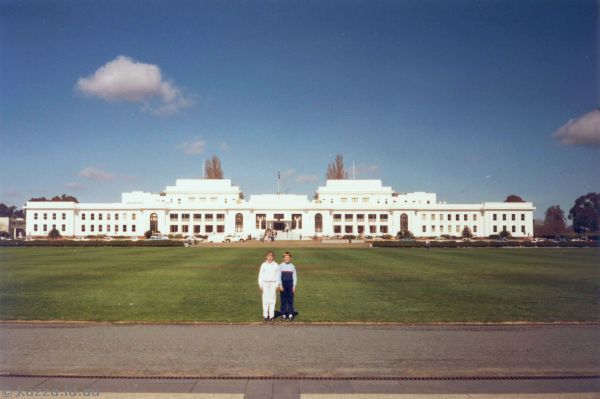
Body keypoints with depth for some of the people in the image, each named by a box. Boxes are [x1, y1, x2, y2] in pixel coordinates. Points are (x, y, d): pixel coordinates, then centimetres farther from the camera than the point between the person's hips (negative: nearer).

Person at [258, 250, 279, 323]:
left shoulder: (276, 265, 4)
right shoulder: (263, 265, 3)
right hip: (265, 283, 0)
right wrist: (260, 285, -1)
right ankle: (265, 315, 3)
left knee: (272, 299, 0)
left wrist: (277, 285, -1)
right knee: (265, 300, -2)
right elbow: (260, 275, 5)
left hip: (273, 283, 0)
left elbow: (277, 275, 5)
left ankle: (271, 315, 6)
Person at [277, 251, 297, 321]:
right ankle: (283, 315, 8)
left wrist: (294, 286, 1)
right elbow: (278, 276, -1)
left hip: (290, 284, 1)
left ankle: (290, 315, 4)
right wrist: (280, 285, -9)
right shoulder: (281, 266, 1)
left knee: (290, 300, 0)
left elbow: (295, 276, 7)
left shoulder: (292, 266, 5)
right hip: (283, 284, -1)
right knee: (283, 300, 2)